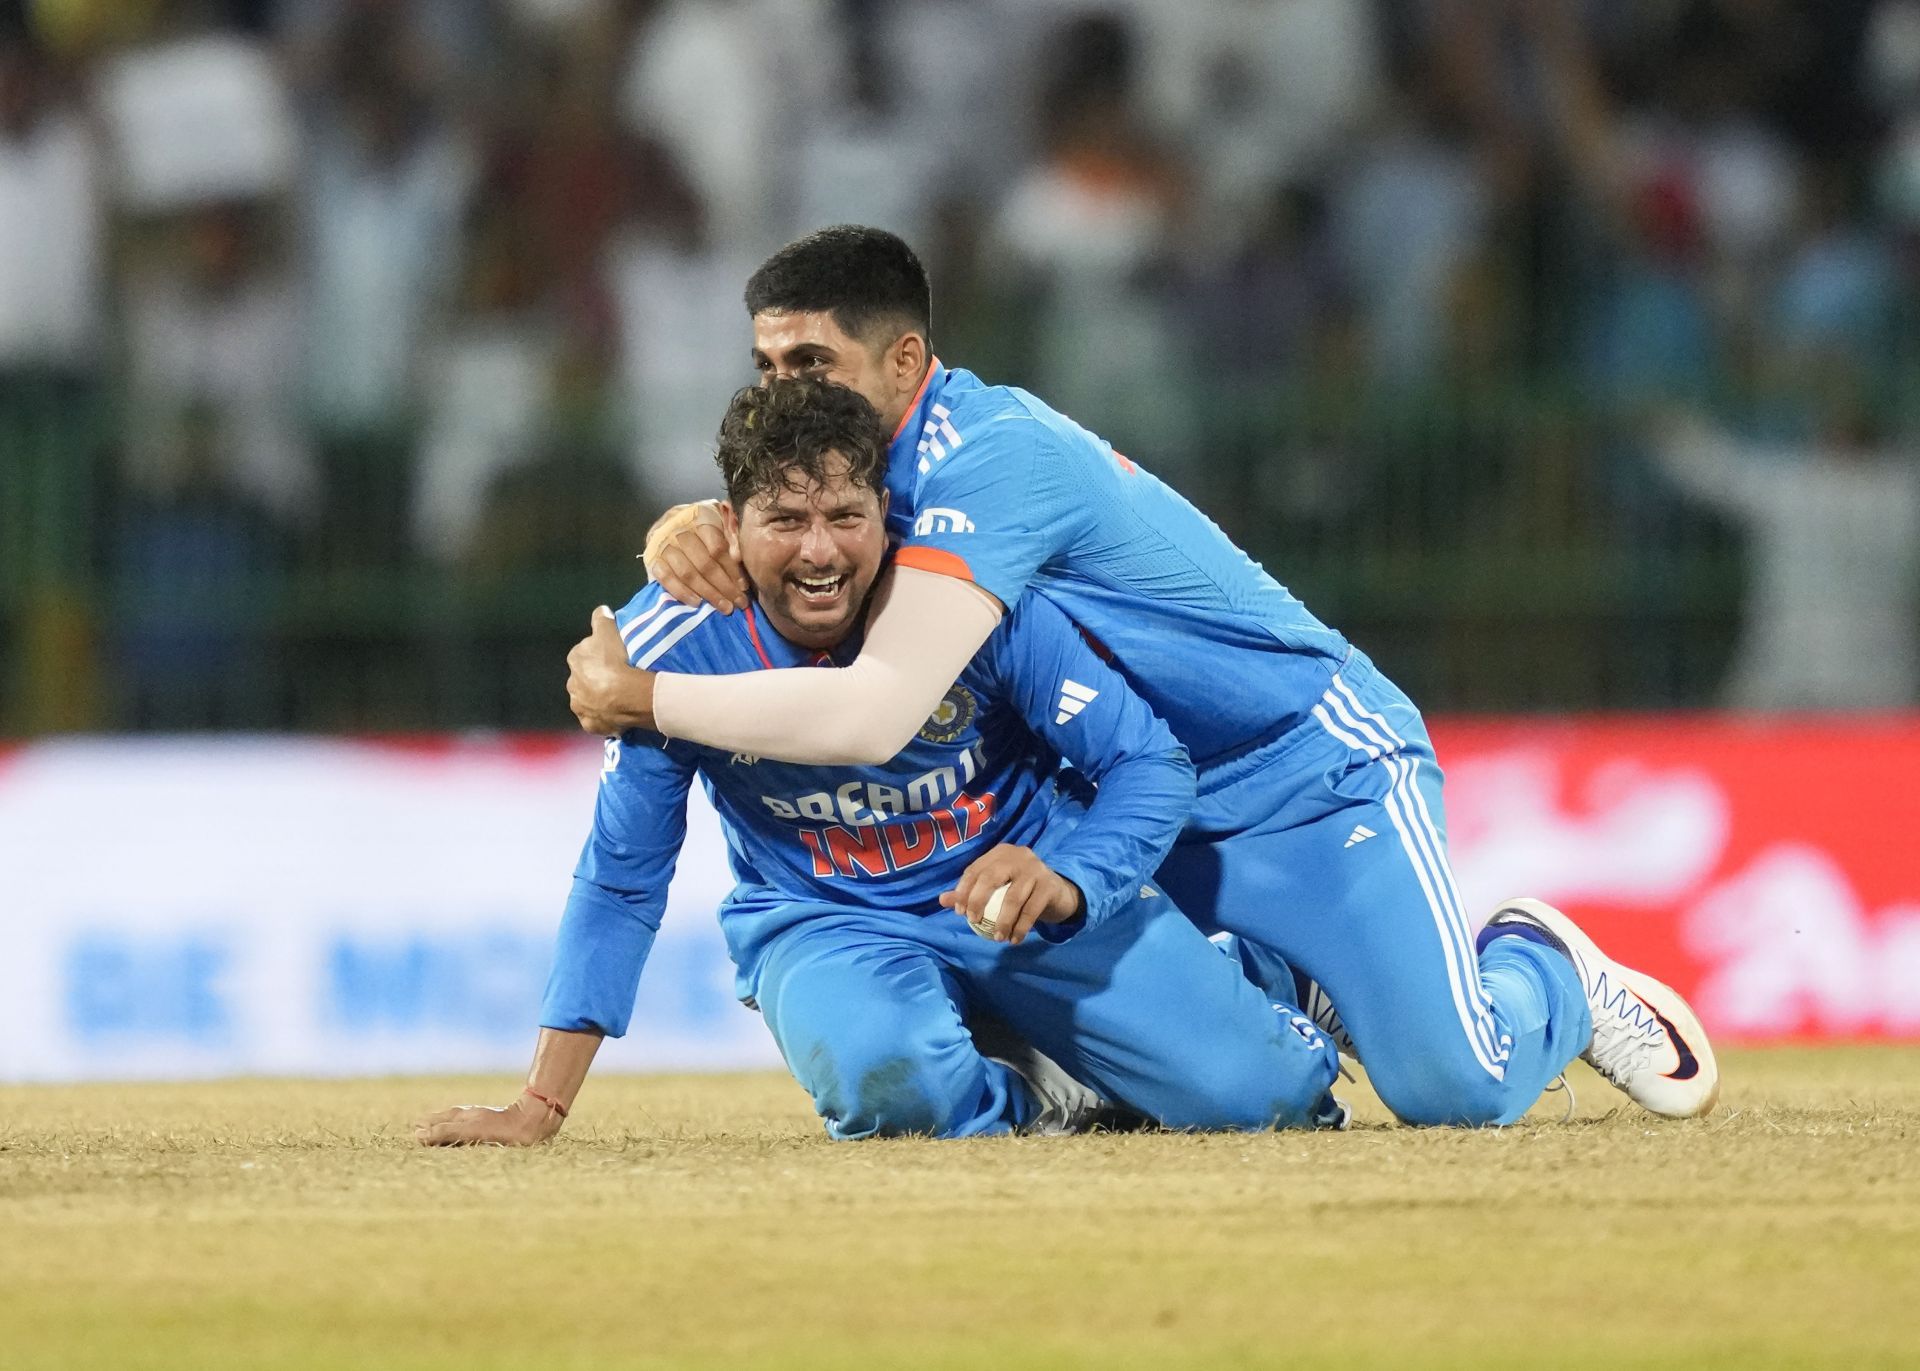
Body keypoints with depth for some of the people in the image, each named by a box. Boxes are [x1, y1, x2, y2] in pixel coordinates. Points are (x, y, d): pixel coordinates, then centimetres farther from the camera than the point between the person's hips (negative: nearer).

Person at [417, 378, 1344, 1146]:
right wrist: (539, 1108, -10)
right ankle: (1030, 1094, -1)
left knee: (1252, 1093, -13)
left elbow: (1149, 763, -14)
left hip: (1025, 882, 1)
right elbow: (622, 879, -9)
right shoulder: (673, 645, -19)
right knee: (884, 1078, -37)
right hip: (824, 926, -1)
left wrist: (1067, 883, -36)